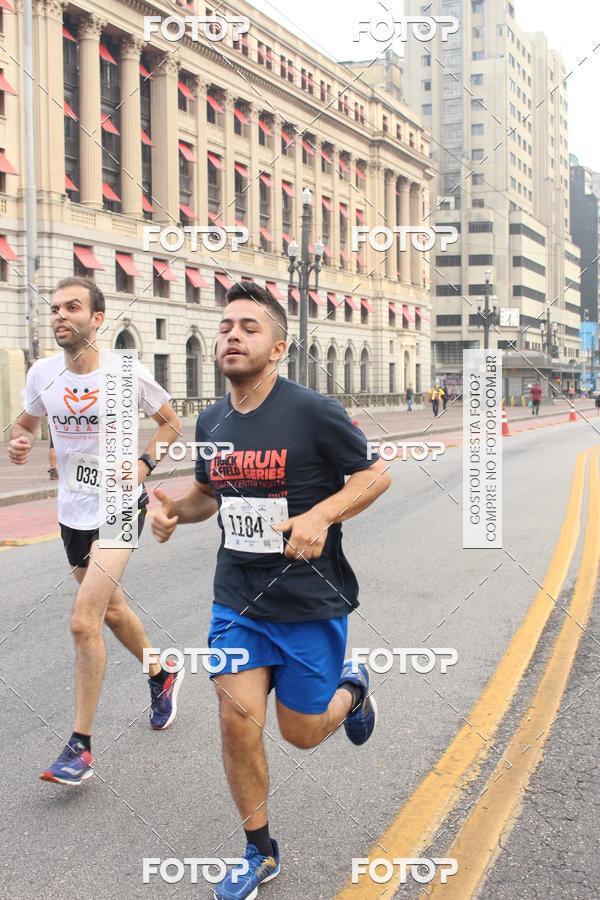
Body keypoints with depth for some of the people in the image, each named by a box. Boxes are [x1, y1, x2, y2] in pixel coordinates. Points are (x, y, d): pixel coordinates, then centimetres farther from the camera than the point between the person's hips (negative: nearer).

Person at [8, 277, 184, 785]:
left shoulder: (128, 374, -14)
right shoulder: (43, 373, -4)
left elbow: (170, 423, 1)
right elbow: (26, 422, 13)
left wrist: (143, 465, -15)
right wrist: (19, 443, -10)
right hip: (73, 512, 6)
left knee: (84, 621, -16)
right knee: (112, 611, 21)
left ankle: (80, 747, -3)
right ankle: (162, 677, 48)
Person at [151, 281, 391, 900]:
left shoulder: (312, 412, -15)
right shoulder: (212, 422, 2)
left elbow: (375, 474, -8)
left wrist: (321, 515, -25)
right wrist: (175, 510, -4)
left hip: (310, 600, -4)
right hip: (237, 598, 4)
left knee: (301, 732, 7)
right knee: (238, 716, -5)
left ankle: (350, 688, 43)